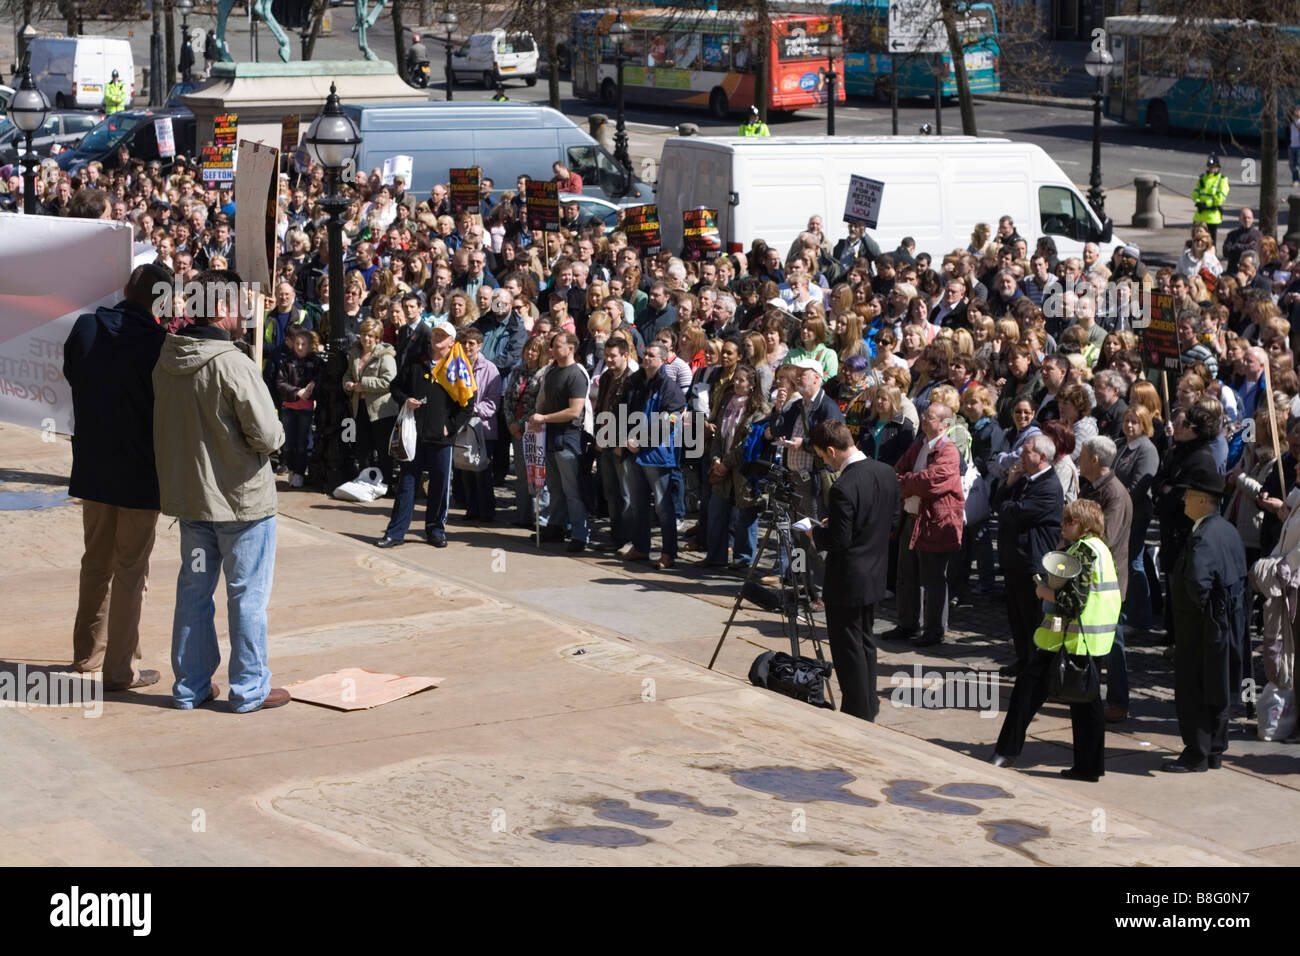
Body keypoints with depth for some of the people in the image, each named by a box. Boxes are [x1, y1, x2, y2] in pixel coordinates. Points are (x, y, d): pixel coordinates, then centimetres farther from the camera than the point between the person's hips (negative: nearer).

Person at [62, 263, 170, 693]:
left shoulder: (84, 328, -3)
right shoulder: (156, 341, -18)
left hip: (92, 468, 5)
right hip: (140, 475, -5)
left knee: (96, 563, 20)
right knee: (130, 569, 4)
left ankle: (87, 655, 29)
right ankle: (120, 668, 7)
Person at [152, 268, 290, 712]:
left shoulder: (166, 363, 0)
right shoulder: (234, 365, -22)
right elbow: (269, 436, -21)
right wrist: (274, 434, 0)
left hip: (188, 494, 7)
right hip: (242, 497, -7)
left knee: (194, 589, 15)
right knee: (247, 595, 5)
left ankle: (190, 685, 23)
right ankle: (249, 689, 12)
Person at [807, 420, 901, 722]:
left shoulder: (843, 488, -26)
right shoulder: (886, 473, 0)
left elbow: (838, 540, -23)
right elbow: (893, 522, 8)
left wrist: (816, 533, -5)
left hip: (848, 581, -8)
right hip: (875, 575, 9)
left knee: (848, 647, 3)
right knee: (865, 641, 21)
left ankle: (858, 713, 9)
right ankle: (869, 705, 30)